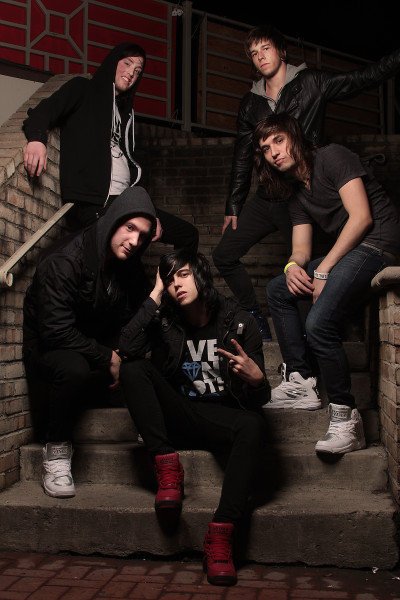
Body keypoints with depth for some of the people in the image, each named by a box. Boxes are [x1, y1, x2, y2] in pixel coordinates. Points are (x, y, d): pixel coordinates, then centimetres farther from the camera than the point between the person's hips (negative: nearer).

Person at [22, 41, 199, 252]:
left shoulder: (125, 112, 28)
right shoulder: (82, 89, 10)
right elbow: (44, 111, -7)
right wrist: (37, 138, -31)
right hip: (92, 202, -8)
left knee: (189, 234, 5)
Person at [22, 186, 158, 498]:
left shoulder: (131, 268, 0)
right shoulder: (64, 261, -22)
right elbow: (56, 331, -27)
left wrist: (122, 354, -12)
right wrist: (107, 358, -22)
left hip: (99, 351, 7)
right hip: (50, 349, -6)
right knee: (73, 368, -39)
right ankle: (56, 449, -19)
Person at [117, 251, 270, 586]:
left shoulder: (238, 321, -4)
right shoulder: (164, 320, 1)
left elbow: (259, 400, -5)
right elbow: (127, 349, -21)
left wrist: (256, 378, -30)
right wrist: (154, 296, -14)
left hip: (222, 417, -2)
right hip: (178, 416, 2)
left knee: (253, 425, -35)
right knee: (133, 370, -21)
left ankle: (221, 535, -39)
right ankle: (168, 468, -27)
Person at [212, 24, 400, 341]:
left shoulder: (312, 83, -1)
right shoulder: (251, 103, 12)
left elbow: (368, 76, -8)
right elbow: (242, 158, 14)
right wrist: (233, 207, 12)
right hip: (265, 199, 6)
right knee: (224, 255, 6)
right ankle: (257, 321, 17)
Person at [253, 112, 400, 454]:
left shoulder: (332, 157, -6)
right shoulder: (297, 192, 19)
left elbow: (362, 217, -14)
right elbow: (302, 248, 16)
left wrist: (324, 269, -15)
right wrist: (293, 266, -9)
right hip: (349, 252, 10)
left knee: (319, 324, -26)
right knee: (278, 290, 13)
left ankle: (346, 419, -15)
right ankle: (301, 384, 8)